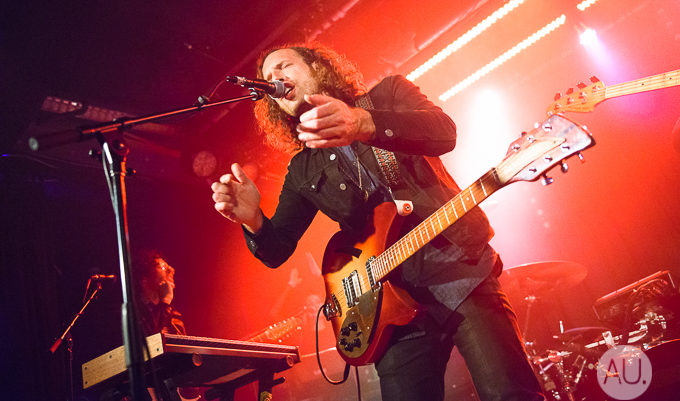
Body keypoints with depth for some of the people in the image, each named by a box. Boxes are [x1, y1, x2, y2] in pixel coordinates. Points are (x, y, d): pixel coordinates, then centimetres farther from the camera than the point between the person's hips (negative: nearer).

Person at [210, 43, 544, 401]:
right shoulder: (303, 170, 13)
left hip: (464, 274, -2)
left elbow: (444, 132, -17)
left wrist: (363, 123, -35)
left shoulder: (389, 93, 4)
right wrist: (253, 219, -13)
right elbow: (276, 251, 10)